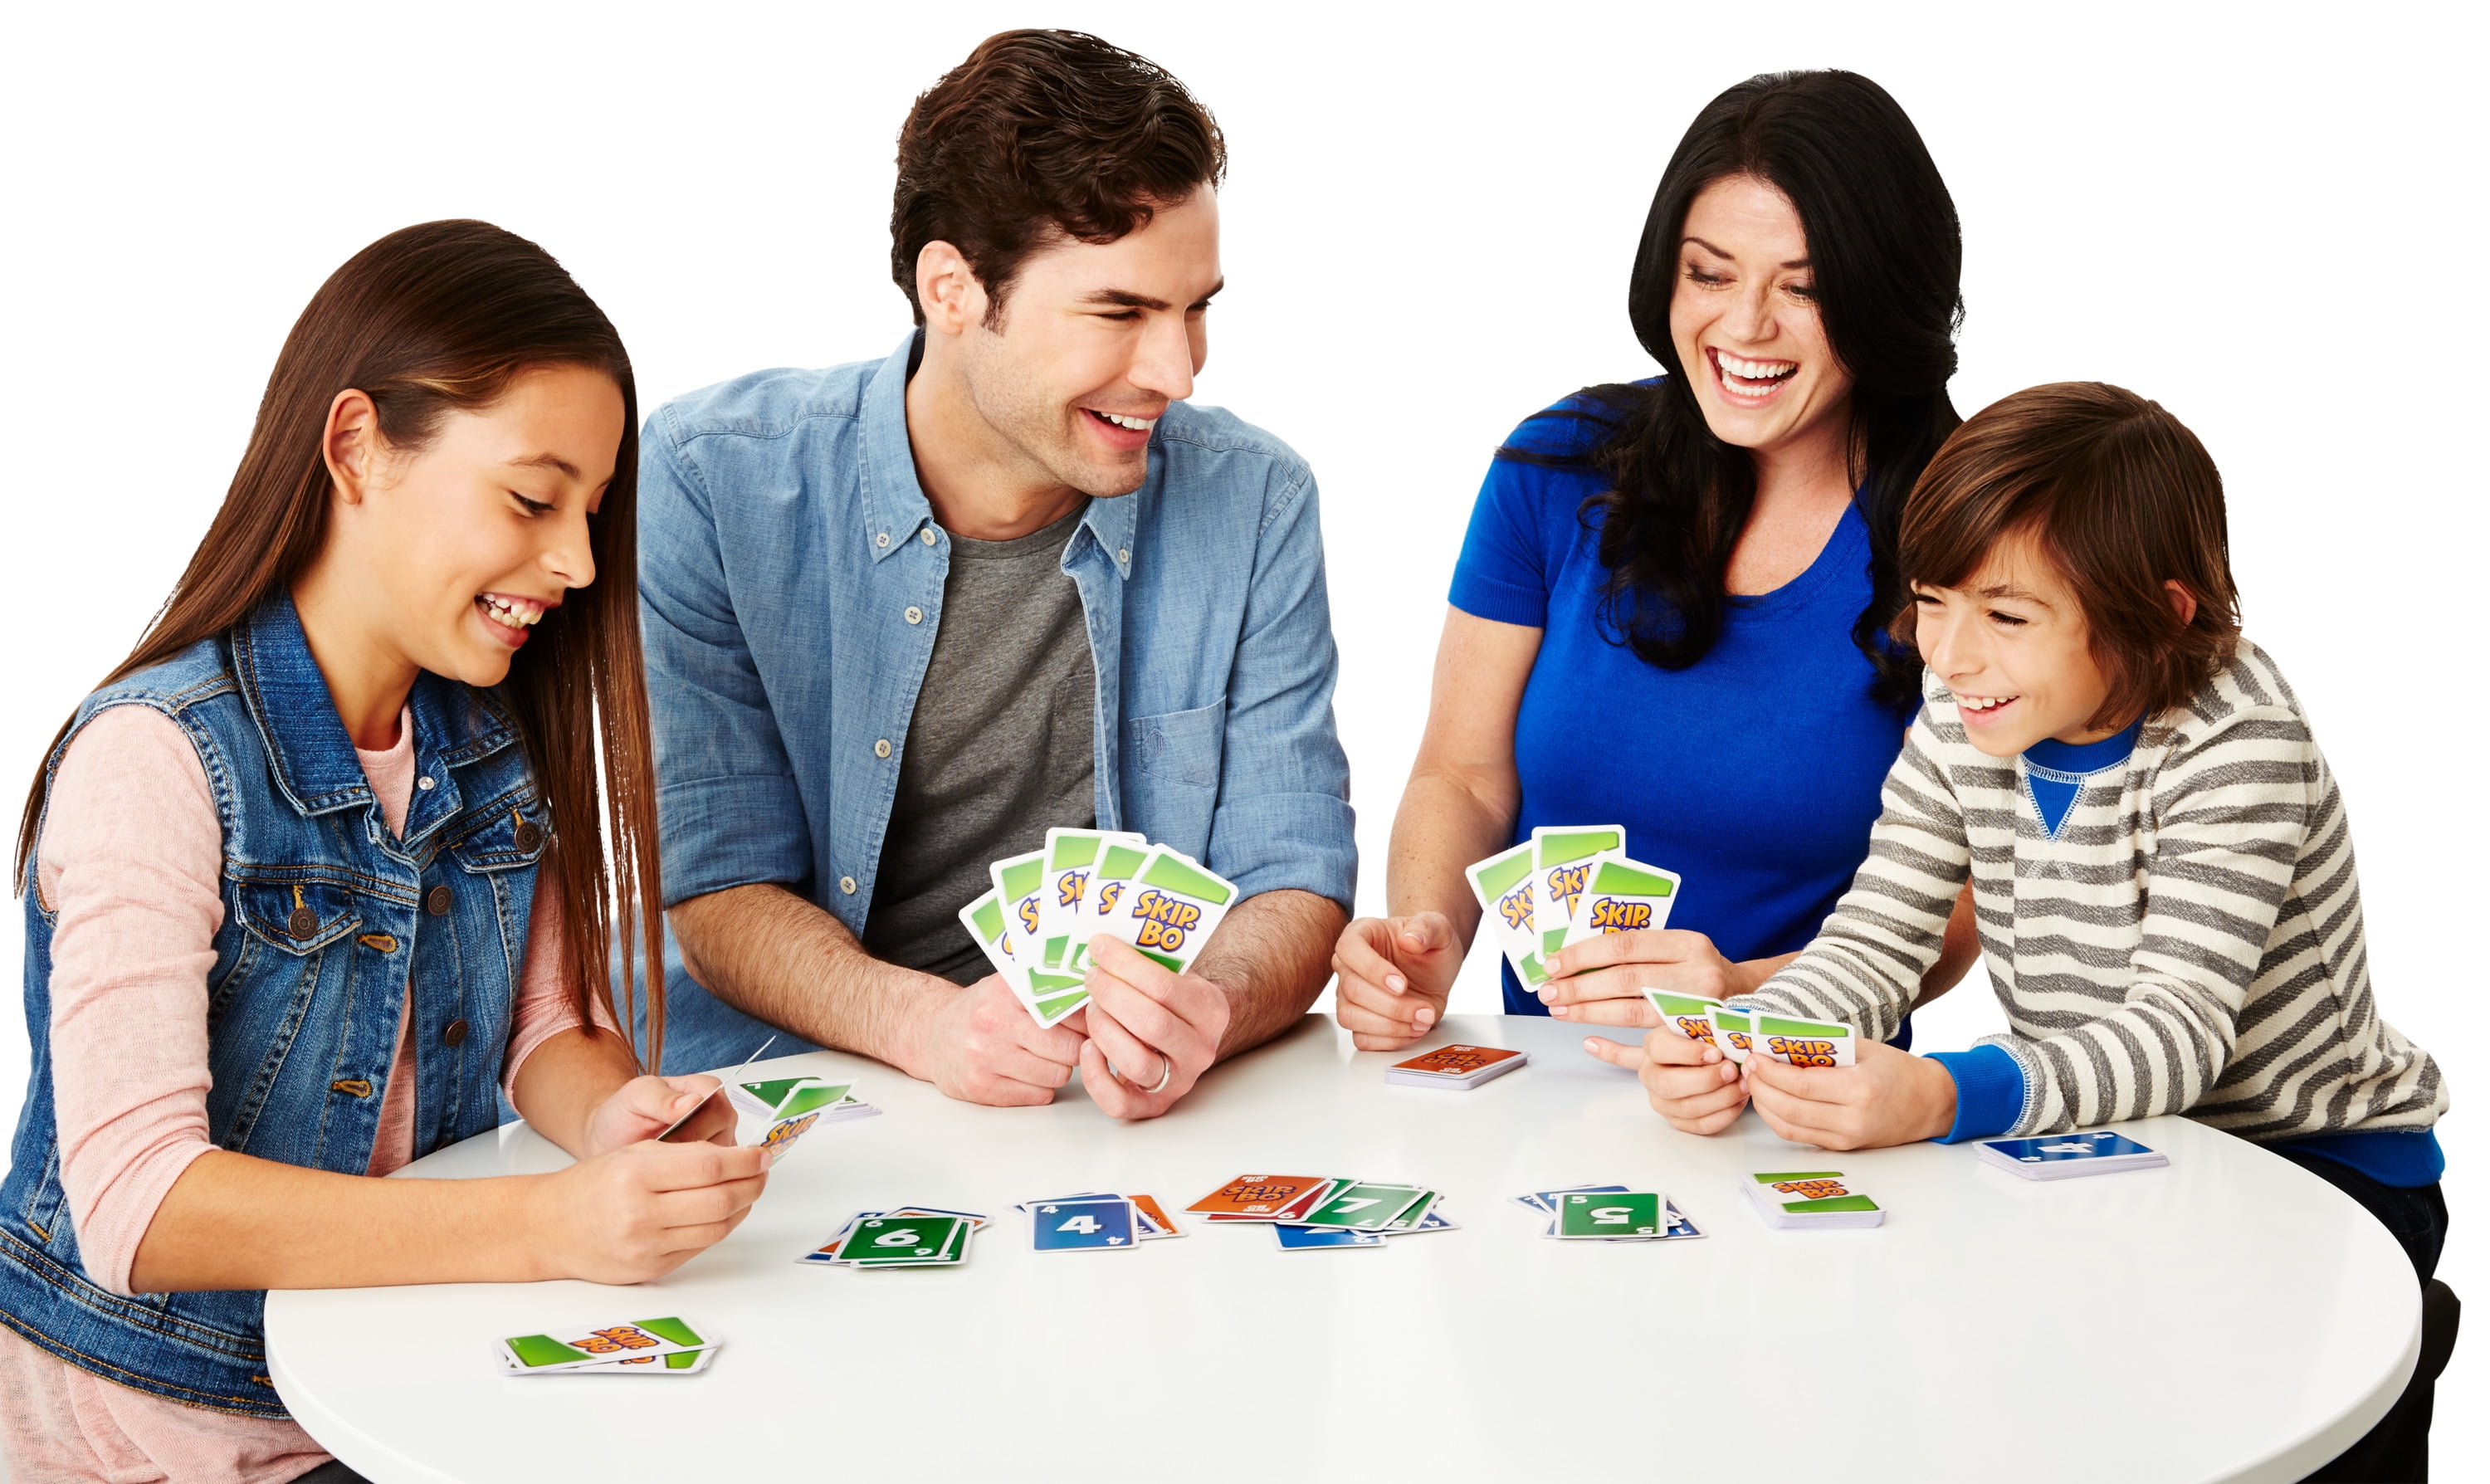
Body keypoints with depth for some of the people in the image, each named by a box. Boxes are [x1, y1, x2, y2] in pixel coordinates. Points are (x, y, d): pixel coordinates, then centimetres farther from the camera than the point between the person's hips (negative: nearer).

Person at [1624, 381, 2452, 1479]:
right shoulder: (1958, 724, -4)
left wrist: (1948, 1097, -49)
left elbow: (2179, 1029, -31)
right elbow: (1874, 943, -5)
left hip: (2318, 1161, -4)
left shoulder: (2235, 743, -23)